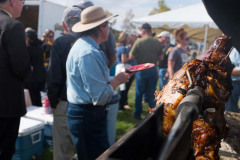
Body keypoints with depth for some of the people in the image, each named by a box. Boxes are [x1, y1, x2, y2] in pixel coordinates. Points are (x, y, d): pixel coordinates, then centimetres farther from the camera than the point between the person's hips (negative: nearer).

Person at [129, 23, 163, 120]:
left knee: (139, 93, 11)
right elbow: (160, 57, 5)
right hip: (153, 70, 3)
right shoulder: (157, 42, -2)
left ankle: (137, 115, 18)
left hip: (141, 70, -2)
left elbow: (131, 56, -11)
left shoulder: (139, 41, -11)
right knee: (151, 94, 13)